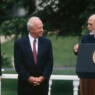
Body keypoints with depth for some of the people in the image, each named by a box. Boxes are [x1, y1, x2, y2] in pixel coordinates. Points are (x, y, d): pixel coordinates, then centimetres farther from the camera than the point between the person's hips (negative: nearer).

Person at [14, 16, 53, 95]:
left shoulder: (47, 42, 4)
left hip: (42, 83, 2)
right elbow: (18, 64, -6)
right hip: (25, 84, -2)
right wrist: (29, 78, -13)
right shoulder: (19, 43, -3)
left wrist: (42, 77, -9)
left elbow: (50, 62, 2)